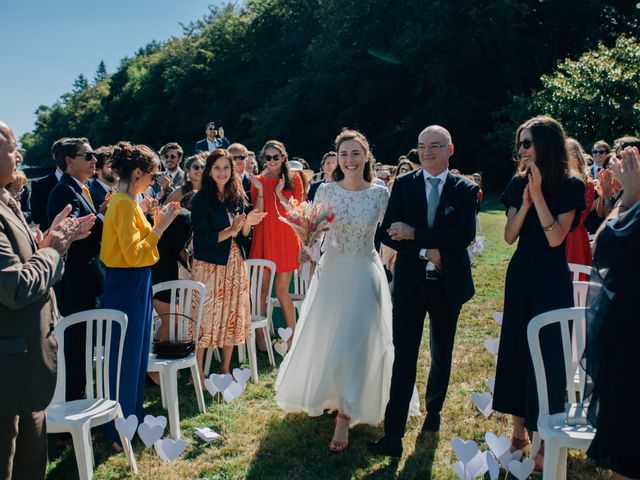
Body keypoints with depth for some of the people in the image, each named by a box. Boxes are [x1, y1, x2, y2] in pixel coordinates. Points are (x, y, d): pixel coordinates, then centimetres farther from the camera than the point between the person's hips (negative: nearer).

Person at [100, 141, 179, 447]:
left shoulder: (125, 201, 11)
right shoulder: (124, 204, -19)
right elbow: (134, 254, -24)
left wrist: (155, 223, 5)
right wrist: (160, 226, -19)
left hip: (134, 284, 10)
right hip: (128, 285, -10)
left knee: (136, 351, 18)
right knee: (126, 354, 1)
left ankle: (132, 416, 32)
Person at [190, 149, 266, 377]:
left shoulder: (238, 198, 8)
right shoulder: (201, 200, -8)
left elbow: (244, 238, 11)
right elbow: (201, 240, -14)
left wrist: (248, 224, -9)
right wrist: (229, 231, -24)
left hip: (235, 266, 6)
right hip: (209, 266, -5)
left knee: (232, 317, 10)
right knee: (204, 318, -3)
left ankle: (225, 370, 24)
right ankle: (198, 374, 8)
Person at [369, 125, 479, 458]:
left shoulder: (465, 189, -3)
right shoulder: (403, 184, 1)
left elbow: (464, 236, -17)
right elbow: (388, 233, -5)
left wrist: (414, 234, -21)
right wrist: (425, 251, -18)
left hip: (448, 284, 1)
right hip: (410, 282, 0)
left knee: (441, 355, 17)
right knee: (403, 358, -3)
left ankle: (433, 410, 41)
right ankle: (393, 436, 0)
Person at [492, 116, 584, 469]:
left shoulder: (570, 186, -9)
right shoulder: (519, 183, 4)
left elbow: (556, 238, -17)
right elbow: (509, 236, -1)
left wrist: (538, 194, -20)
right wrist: (525, 201, -15)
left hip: (552, 279, -5)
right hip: (520, 274, 5)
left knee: (548, 354, 0)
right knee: (515, 348, 10)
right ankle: (518, 431, 24)